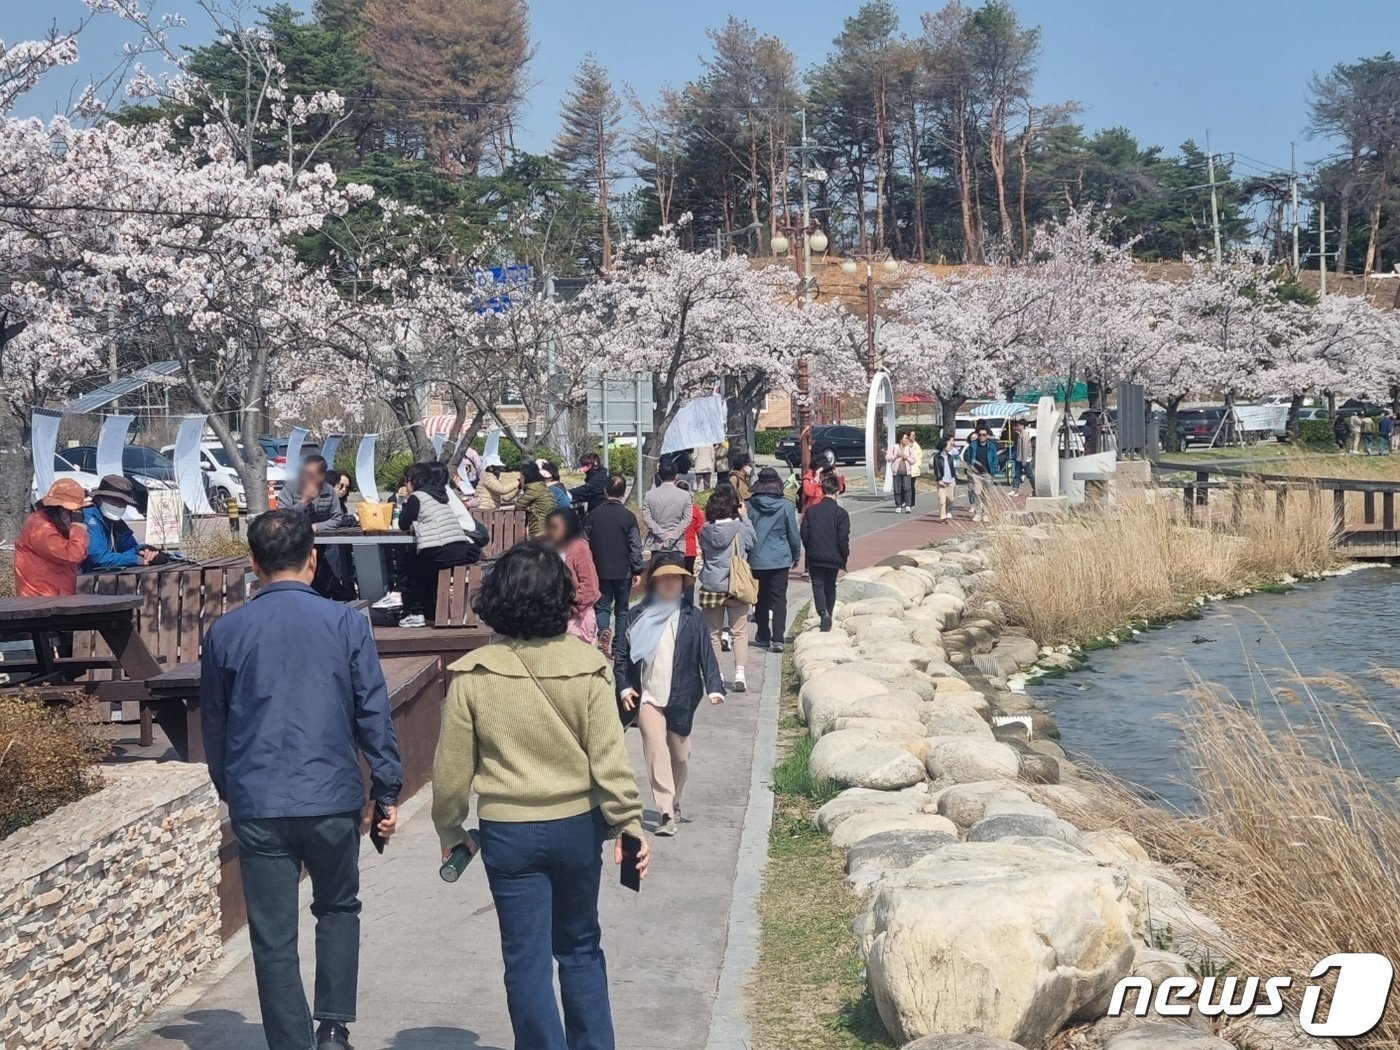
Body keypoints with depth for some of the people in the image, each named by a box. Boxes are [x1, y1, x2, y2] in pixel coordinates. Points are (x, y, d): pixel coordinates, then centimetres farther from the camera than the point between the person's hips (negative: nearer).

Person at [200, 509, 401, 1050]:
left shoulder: (225, 632, 1)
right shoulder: (345, 622, -4)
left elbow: (213, 726, 11)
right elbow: (374, 715, -3)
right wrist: (386, 793, 5)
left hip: (257, 806, 1)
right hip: (332, 799, 0)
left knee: (273, 938, 8)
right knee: (338, 909, 21)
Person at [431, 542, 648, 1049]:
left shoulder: (473, 674, -10)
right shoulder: (586, 665, -11)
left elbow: (452, 765, -4)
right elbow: (608, 755, -10)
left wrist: (450, 830, 10)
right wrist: (629, 822, -2)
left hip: (508, 833, -1)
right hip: (577, 826, 2)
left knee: (527, 960, 8)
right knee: (580, 948, 20)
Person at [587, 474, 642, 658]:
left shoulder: (594, 515, -2)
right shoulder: (628, 517, -9)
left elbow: (588, 543, 4)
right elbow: (635, 546, -8)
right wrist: (637, 570, -1)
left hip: (600, 569, 1)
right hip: (623, 571, -1)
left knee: (602, 605, 10)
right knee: (622, 609, 10)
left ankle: (603, 630, -19)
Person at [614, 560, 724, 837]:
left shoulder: (692, 617, 0)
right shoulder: (639, 615, 1)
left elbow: (706, 654, -3)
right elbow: (620, 652, 4)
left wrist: (714, 687, -13)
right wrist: (624, 686, -6)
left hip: (681, 698, 1)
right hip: (648, 696, -1)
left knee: (680, 755, 12)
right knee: (656, 751, -14)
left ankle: (673, 805, 34)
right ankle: (666, 813, -14)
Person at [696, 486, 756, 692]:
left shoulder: (706, 531, -5)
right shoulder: (740, 528, -10)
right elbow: (753, 542, 7)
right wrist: (744, 517, 8)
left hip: (711, 588, 2)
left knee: (713, 633, 13)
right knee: (740, 632, 5)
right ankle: (739, 672, -8)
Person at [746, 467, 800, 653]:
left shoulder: (750, 505, -5)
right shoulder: (786, 506, -7)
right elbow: (794, 535, 1)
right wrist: (795, 555, 16)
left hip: (756, 560, 1)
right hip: (780, 560, -1)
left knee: (761, 598, 14)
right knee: (779, 598, 0)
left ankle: (763, 636, 21)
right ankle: (777, 638, -11)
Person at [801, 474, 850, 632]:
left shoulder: (811, 511, -1)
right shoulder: (841, 513, -9)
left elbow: (804, 534, 1)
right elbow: (843, 538, -10)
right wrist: (844, 556, 3)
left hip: (814, 557, 0)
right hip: (833, 557, 0)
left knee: (818, 585, 3)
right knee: (830, 587, 17)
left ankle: (823, 612, -20)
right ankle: (828, 614, 22)